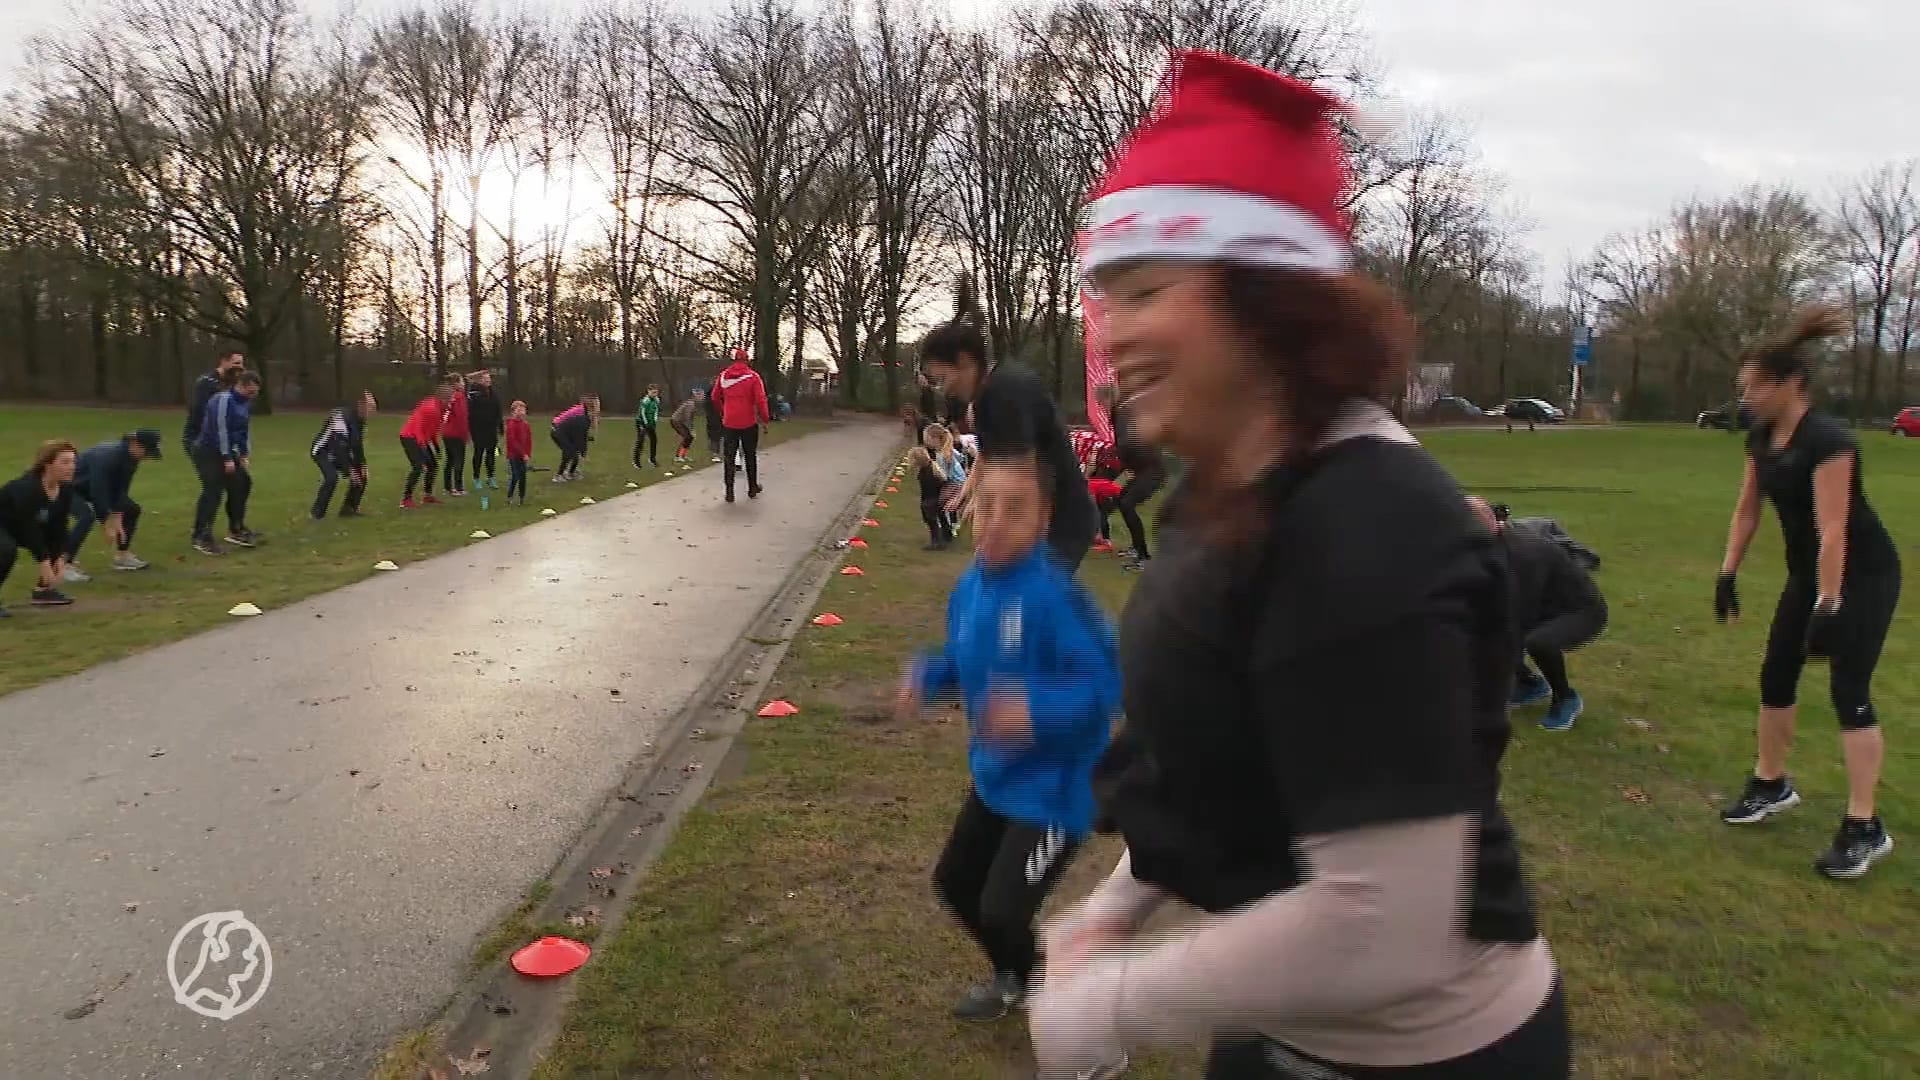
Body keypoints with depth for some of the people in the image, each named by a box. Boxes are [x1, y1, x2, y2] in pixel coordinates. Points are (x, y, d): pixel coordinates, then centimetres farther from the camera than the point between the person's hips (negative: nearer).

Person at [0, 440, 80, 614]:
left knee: (57, 544, -4)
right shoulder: (27, 487, -35)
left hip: (17, 528, 8)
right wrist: (43, 562, -32)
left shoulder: (65, 488, -13)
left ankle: (43, 590, 5)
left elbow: (59, 525, -9)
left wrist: (61, 557, -17)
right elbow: (29, 528, -33)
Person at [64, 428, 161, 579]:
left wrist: (117, 518, -15)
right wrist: (108, 524, -32)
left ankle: (122, 556, 17)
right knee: (87, 516, -33)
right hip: (72, 487, -9)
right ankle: (67, 565, -27)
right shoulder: (107, 456, -38)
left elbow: (122, 489, -8)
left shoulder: (131, 457, -12)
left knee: (132, 509, 5)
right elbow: (98, 491, -36)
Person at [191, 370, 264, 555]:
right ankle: (201, 538, -9)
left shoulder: (245, 403, 9)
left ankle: (236, 531, 21)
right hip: (208, 452, -9)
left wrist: (244, 455, 7)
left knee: (241, 485, 9)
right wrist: (227, 459, -23)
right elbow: (220, 430, -23)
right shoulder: (223, 400, -19)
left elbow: (243, 430, 16)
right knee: (213, 492, -14)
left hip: (227, 452, 9)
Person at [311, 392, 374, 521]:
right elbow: (340, 446, -34)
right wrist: (350, 470, -34)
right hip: (323, 451, -9)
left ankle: (348, 508, 16)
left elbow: (358, 444, 5)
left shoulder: (360, 420, -2)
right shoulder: (342, 416, -31)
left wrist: (362, 465, -5)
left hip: (340, 452, 9)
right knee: (332, 477, -30)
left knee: (361, 475, 4)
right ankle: (317, 513, -17)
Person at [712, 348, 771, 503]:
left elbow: (715, 397, 11)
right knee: (750, 456, 13)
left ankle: (729, 492, 2)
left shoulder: (723, 376, 1)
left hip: (729, 423, 2)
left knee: (729, 458, 7)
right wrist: (765, 419, -3)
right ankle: (752, 489, 20)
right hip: (749, 423, -1)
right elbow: (761, 400, -13)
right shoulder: (753, 376, -8)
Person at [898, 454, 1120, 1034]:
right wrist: (925, 676, -5)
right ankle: (1014, 977, 50)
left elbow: (1107, 681, -28)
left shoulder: (1052, 594, -28)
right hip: (995, 775, 9)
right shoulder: (970, 587, -3)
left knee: (1002, 913, -11)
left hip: (1053, 786, -9)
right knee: (954, 881, 22)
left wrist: (1039, 710, -41)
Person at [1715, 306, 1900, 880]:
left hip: (1864, 575, -8)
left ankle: (1865, 828, -5)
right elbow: (1747, 508, 7)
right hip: (1809, 570, 8)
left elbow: (1833, 530, -29)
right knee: (1775, 675, 10)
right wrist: (1728, 573, 5)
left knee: (1848, 689, -11)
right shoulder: (1762, 436, -2)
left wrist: (1827, 608, -29)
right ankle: (1771, 784, 27)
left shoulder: (1827, 440, -27)